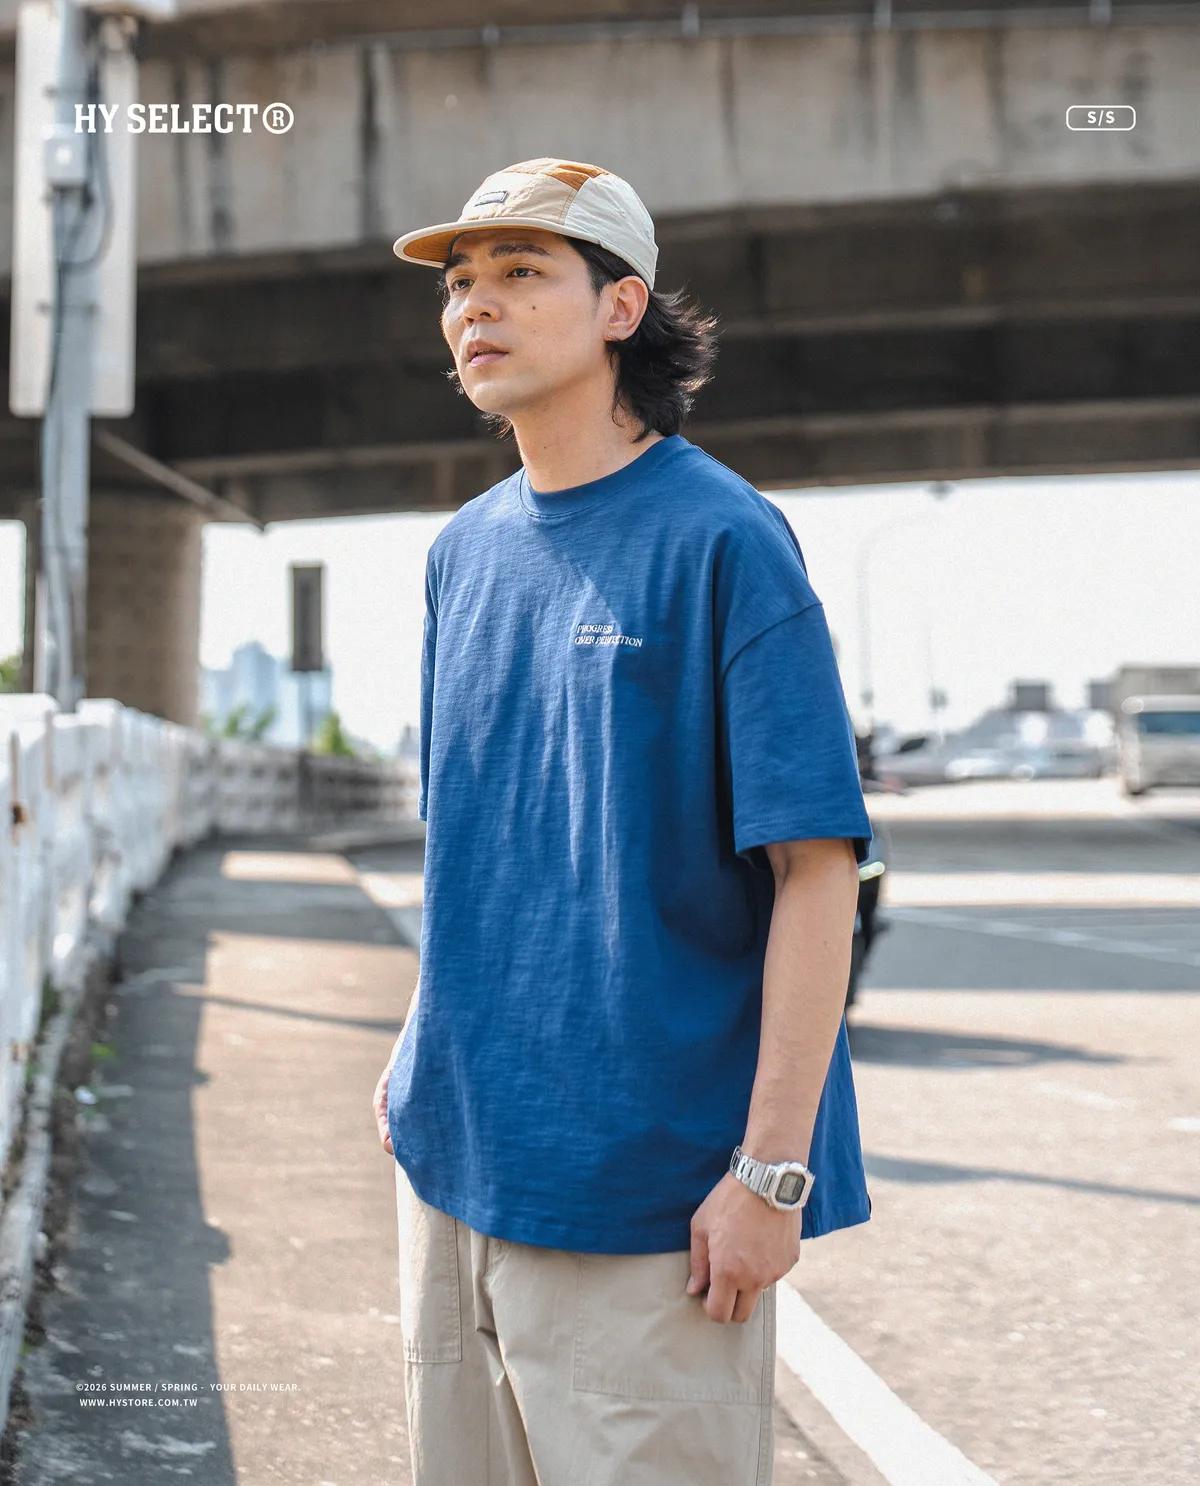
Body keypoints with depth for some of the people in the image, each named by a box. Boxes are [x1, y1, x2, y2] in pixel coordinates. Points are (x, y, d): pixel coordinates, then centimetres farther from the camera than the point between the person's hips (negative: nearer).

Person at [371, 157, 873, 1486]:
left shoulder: (722, 541, -10)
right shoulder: (466, 551, 11)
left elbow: (815, 865, -14)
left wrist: (774, 1168, -18)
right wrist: (426, 1041, 14)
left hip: (649, 1175, -7)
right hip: (458, 1151, 7)